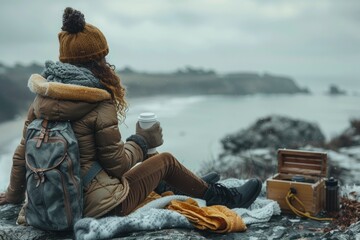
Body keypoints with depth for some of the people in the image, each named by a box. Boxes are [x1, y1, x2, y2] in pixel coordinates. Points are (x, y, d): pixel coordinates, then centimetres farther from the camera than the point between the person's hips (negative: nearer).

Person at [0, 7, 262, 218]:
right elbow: (117, 164, -15)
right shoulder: (99, 105, -20)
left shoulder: (42, 97, -1)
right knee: (166, 160, 12)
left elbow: (23, 153, 6)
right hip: (100, 206, -7)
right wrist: (141, 141, 4)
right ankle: (225, 198, 28)